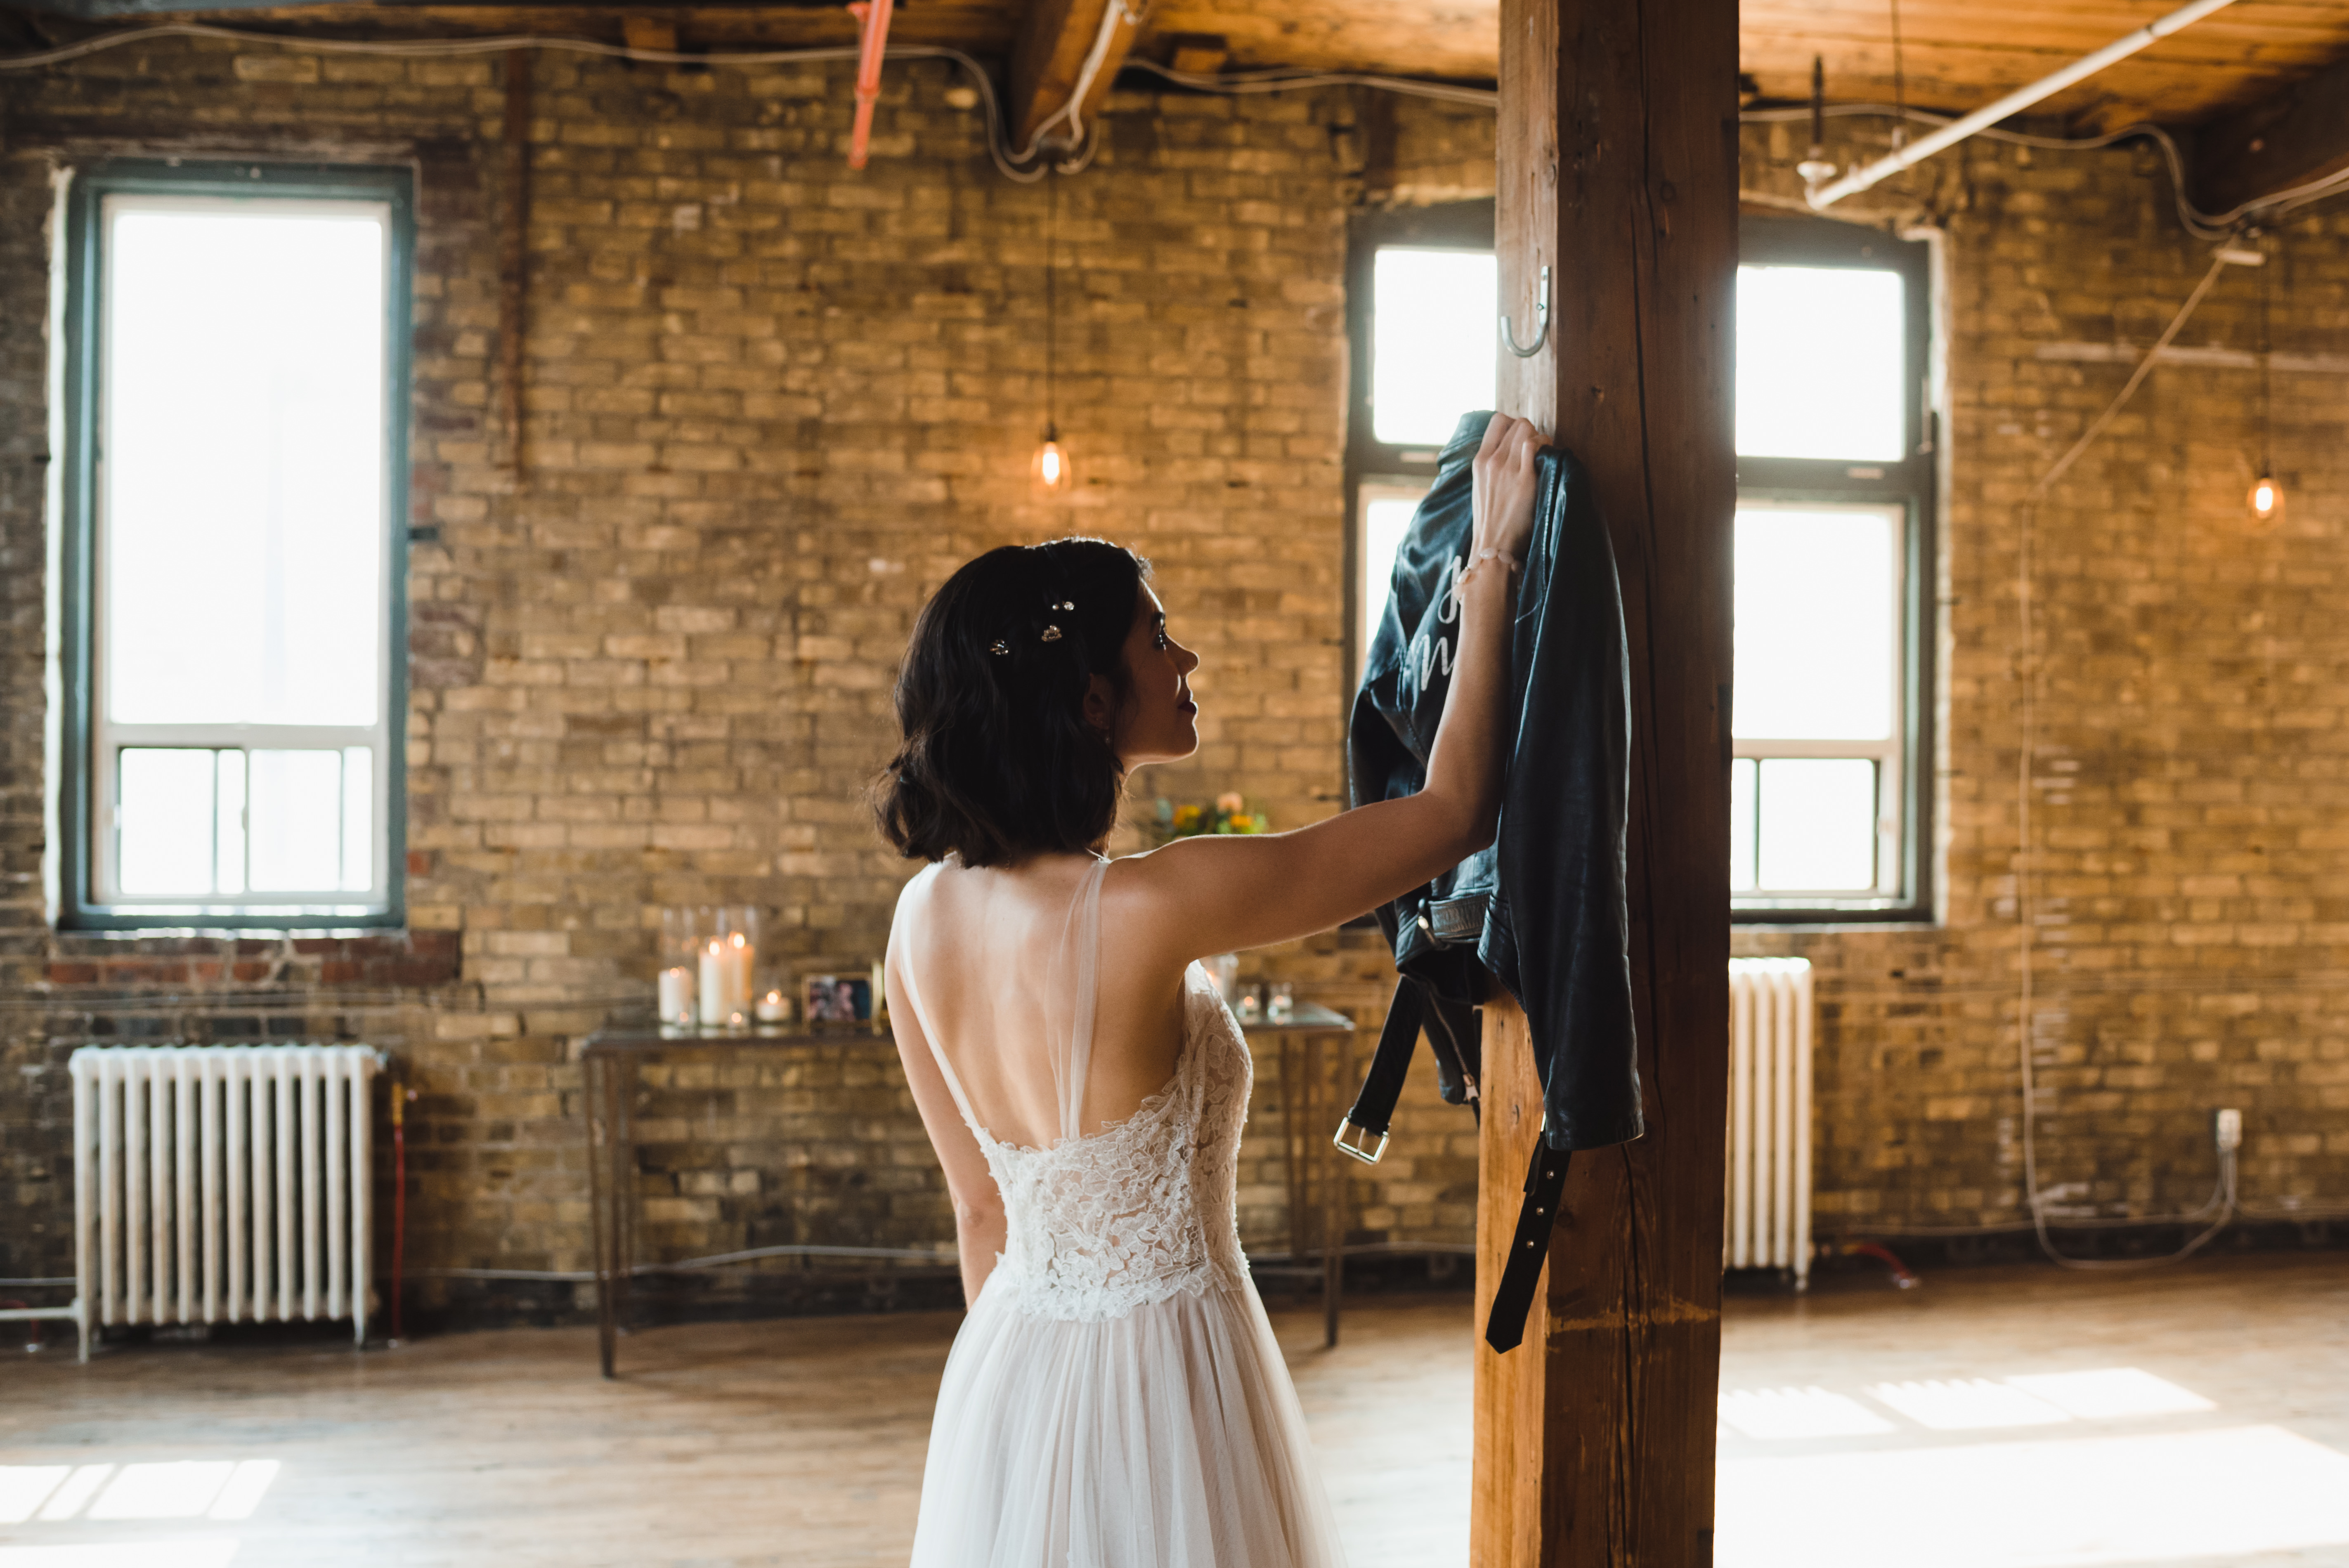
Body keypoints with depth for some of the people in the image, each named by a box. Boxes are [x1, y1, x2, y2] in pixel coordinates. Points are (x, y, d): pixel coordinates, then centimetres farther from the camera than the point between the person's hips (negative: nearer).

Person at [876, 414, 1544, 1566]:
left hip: (1006, 1381, 7)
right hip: (1155, 1373, -7)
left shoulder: (927, 916, -4)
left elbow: (980, 1208, 7)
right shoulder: (1149, 907, -25)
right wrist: (1492, 563, -6)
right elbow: (1455, 811, -15)